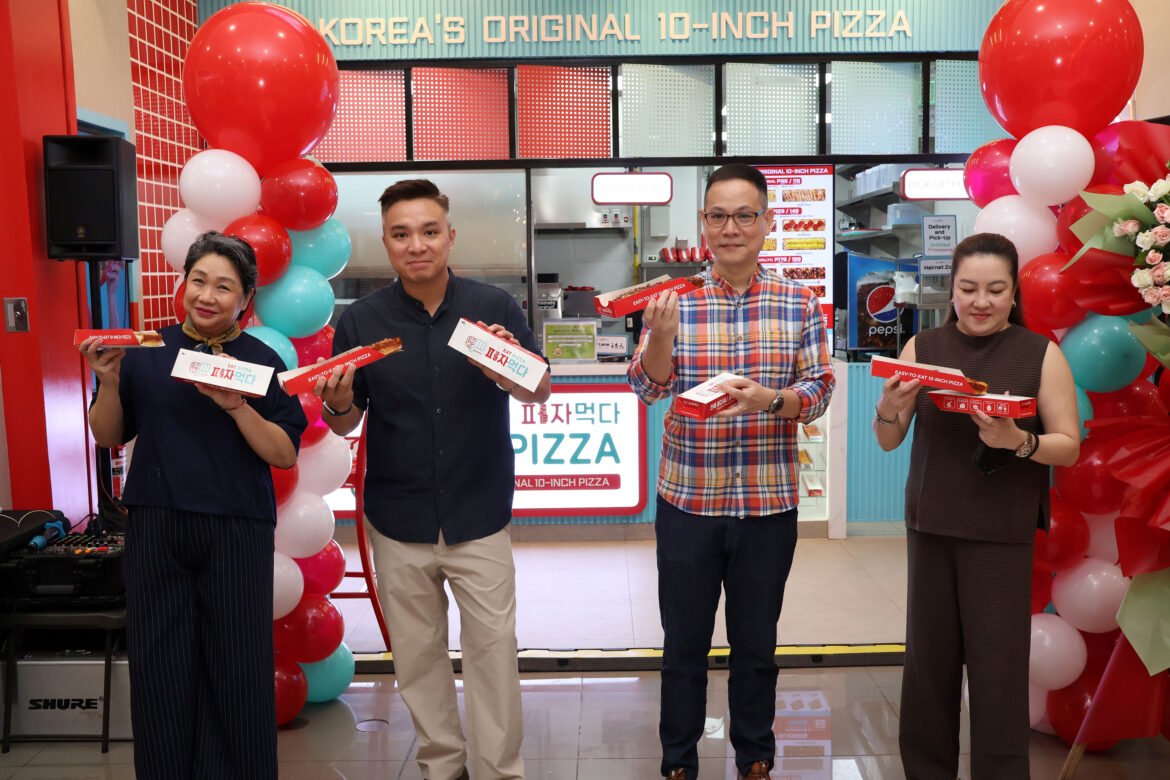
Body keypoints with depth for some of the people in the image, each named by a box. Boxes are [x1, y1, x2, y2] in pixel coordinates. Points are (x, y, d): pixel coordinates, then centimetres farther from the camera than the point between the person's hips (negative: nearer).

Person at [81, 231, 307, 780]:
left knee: (236, 668, 3)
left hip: (237, 531, -1)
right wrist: (109, 382, -7)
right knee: (158, 667, 7)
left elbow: (285, 455, -4)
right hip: (155, 528, 2)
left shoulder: (262, 361, 1)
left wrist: (236, 405, -18)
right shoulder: (147, 351, 6)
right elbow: (108, 437, 11)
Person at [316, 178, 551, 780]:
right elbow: (343, 424, 5)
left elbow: (542, 394, -2)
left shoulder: (494, 308, -4)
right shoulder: (359, 320, -1)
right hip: (398, 521, 1)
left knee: (493, 647, 3)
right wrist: (339, 403, -19)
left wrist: (510, 366, -24)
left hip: (480, 517, -1)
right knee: (418, 653, 12)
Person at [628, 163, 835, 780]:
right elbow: (649, 387, -7)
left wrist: (769, 398, -22)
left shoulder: (799, 304, 1)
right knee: (683, 643, 12)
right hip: (687, 501, 0)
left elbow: (819, 390, -1)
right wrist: (662, 334, -28)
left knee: (756, 645, 16)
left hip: (769, 503, 1)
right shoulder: (678, 300, -1)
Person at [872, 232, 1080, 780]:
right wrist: (888, 408, -16)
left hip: (1002, 533, -2)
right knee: (928, 658, 6)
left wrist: (1017, 440, -21)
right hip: (930, 524, 2)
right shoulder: (922, 348, 5)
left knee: (997, 664, 0)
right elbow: (888, 441, 6)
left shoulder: (1041, 354, -1)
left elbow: (1069, 447, -1)